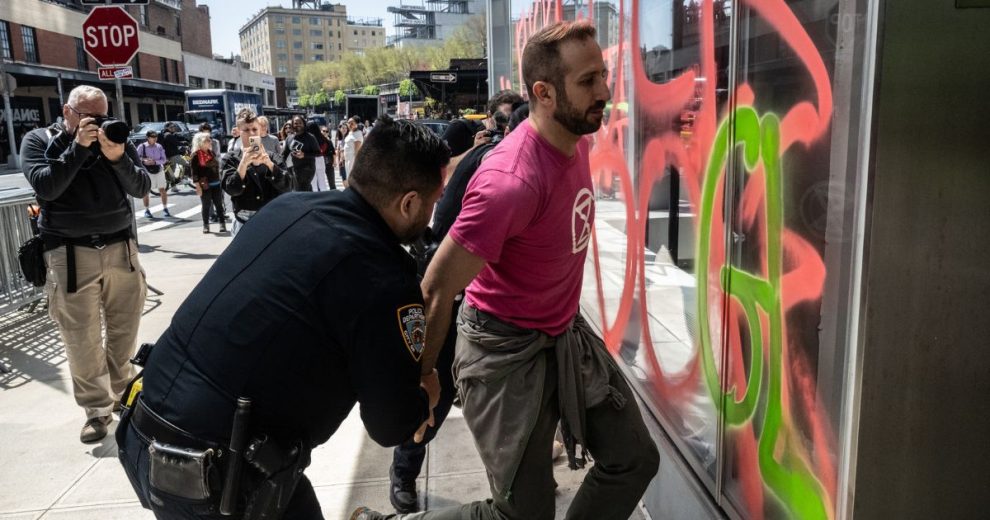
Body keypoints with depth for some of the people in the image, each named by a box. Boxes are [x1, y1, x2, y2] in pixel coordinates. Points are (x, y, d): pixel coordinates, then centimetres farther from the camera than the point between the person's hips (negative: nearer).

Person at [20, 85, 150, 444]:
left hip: (121, 247, 3)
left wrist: (118, 158, -17)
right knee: (82, 338, -3)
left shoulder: (115, 140, 9)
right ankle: (97, 408, 8)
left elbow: (141, 189, 0)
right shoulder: (39, 141, 3)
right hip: (70, 253, -3)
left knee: (124, 328, 8)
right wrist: (78, 147, -17)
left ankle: (120, 392, 26)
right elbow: (46, 187, -14)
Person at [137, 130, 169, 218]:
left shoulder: (159, 147, 1)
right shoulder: (142, 147, -6)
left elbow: (163, 159, -1)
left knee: (162, 190, 4)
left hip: (159, 170, 2)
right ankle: (146, 210, 12)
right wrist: (144, 161, -22)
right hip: (147, 171, -2)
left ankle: (165, 209, 17)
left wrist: (155, 162, -17)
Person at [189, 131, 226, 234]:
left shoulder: (212, 153, 12)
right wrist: (198, 186, -16)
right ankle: (206, 226, 12)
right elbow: (194, 172, -10)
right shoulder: (196, 156, -7)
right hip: (205, 185, -5)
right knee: (206, 206, 2)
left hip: (216, 183, 5)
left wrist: (221, 181, 16)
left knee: (219, 204, 3)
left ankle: (222, 224, 7)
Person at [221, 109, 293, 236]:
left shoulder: (272, 158, 7)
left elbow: (287, 187, -6)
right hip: (245, 222, -2)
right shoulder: (231, 159, 3)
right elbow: (232, 189, -11)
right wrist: (244, 162, -20)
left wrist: (268, 162, -17)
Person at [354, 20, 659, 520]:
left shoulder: (577, 139, -1)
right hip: (506, 348, -8)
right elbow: (437, 289, -25)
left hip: (567, 331, 9)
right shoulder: (512, 181, -30)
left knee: (634, 459, 14)